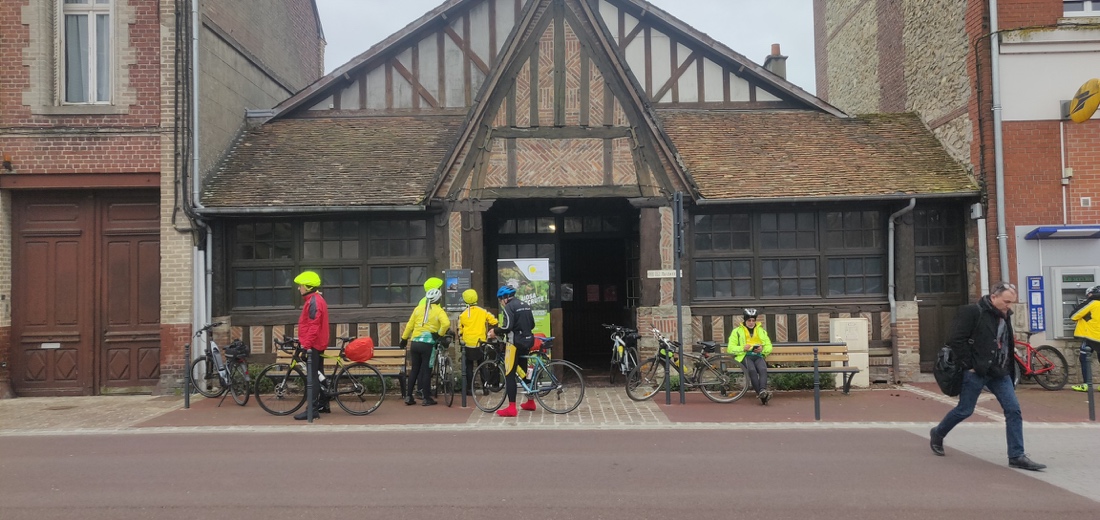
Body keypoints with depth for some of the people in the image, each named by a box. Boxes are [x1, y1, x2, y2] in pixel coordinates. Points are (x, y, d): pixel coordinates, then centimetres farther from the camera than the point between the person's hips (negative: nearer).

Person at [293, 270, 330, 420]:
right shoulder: (316, 299, 16)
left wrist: (307, 344, -26)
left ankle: (312, 410, -9)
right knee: (318, 374, 17)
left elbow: (314, 326, -24)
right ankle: (323, 404, 26)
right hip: (318, 344, 11)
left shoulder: (313, 301, -17)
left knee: (312, 377, -10)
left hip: (313, 345, -11)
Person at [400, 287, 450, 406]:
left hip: (415, 343, 4)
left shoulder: (418, 309, 9)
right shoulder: (439, 311, -3)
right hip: (428, 344, -4)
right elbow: (446, 323, -21)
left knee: (414, 370, 13)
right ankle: (426, 398, 7)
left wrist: (404, 339, 15)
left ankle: (409, 397, 16)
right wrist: (440, 334, -7)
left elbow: (409, 325, 8)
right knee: (426, 371, 4)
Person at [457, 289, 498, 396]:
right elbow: (494, 322, 2)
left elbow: (460, 331, 4)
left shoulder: (463, 315, -1)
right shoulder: (483, 312, -1)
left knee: (469, 367, 9)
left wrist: (461, 341, 19)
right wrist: (489, 332, 20)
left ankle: (469, 389, 8)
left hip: (468, 344, 0)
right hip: (481, 344, 1)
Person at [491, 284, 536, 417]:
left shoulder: (508, 307, -11)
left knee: (509, 374, -7)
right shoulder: (525, 305, 15)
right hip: (526, 341, 9)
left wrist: (495, 331, -7)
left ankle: (511, 408, -11)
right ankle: (530, 402, 26)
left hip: (515, 343, -9)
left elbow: (508, 326, -22)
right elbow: (532, 325, 17)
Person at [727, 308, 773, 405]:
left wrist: (762, 349, -3)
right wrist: (743, 348, -11)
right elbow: (730, 348, 7)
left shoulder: (761, 331, 26)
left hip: (758, 356, 2)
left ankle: (762, 391, -50)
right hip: (744, 356, -2)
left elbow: (769, 347, 21)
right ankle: (761, 394, -43)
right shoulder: (737, 331, 16)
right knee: (752, 370, -35)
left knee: (763, 369, -33)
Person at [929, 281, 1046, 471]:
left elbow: (1006, 344, 22)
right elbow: (956, 340, -18)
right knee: (964, 410, 3)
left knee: (1013, 409, -2)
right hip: (976, 372, -7)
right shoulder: (972, 312, -14)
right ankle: (937, 433, 26)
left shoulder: (1004, 315, 11)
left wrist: (1009, 369, 14)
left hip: (999, 372, 7)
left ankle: (1017, 456, 4)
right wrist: (970, 365, -17)